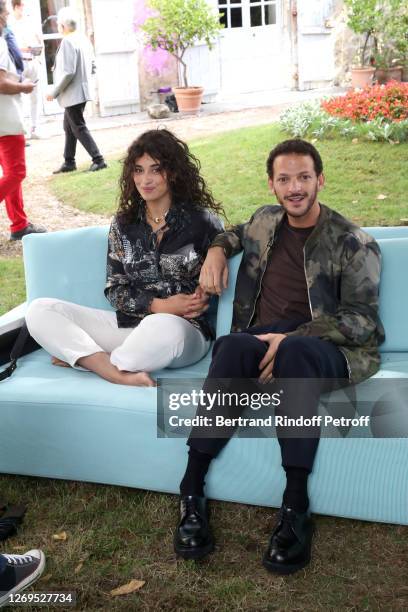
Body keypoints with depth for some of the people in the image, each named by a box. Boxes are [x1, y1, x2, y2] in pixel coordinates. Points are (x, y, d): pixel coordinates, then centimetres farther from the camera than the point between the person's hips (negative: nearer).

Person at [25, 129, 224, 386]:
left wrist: (201, 300, -14)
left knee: (161, 328, -42)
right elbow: (115, 290, 8)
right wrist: (158, 305, -9)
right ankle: (119, 374, -30)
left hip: (187, 329, -4)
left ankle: (85, 358, -14)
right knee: (39, 310, -12)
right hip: (130, 323, 4)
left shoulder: (202, 221, 0)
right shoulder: (123, 224, 10)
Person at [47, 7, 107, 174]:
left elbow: (68, 72, -23)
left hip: (73, 94, -10)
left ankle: (98, 160, -4)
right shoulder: (81, 40, 9)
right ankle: (69, 162, 23)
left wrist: (54, 92, -14)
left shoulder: (67, 42, -18)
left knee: (79, 128, -4)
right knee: (69, 128, 16)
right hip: (79, 92, 10)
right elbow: (89, 65, 17)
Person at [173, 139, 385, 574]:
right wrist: (217, 250, 18)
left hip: (325, 348, -3)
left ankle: (295, 506, -37)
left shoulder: (354, 244, 1)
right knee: (234, 345, -35)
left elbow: (360, 321, -6)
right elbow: (236, 233, 42)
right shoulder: (265, 221, 17)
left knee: (295, 351, -41)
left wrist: (290, 339, -19)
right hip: (262, 339, 3)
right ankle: (192, 490, -33)